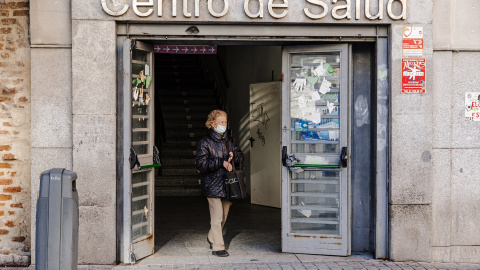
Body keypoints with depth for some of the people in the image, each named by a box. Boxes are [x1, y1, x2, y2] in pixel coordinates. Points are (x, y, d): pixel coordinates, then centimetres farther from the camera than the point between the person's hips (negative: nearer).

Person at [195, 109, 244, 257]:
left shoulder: (229, 140, 12)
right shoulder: (205, 142, -6)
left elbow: (241, 156, 15)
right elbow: (201, 164, -13)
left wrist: (233, 156, -8)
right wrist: (221, 163, -19)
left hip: (227, 184, 6)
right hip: (213, 185, -6)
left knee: (224, 215, 14)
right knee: (217, 217, -6)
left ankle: (212, 238, 36)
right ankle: (217, 246, 4)